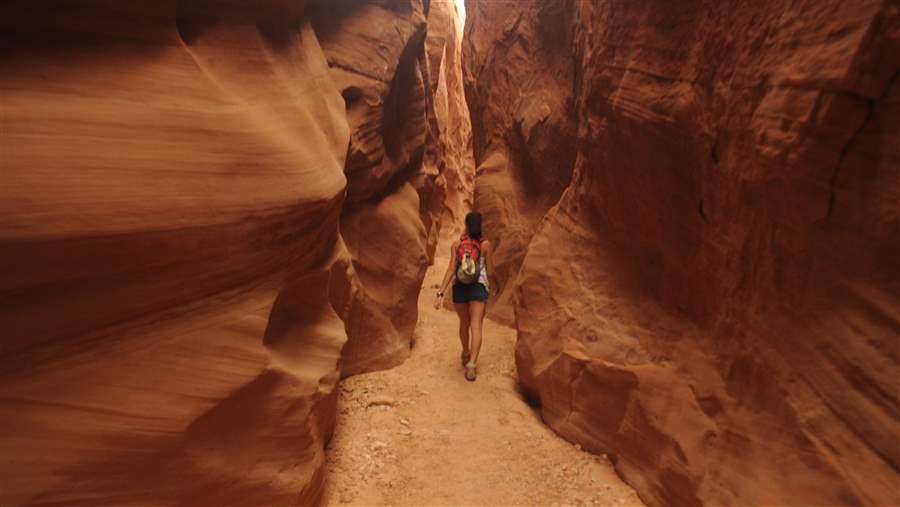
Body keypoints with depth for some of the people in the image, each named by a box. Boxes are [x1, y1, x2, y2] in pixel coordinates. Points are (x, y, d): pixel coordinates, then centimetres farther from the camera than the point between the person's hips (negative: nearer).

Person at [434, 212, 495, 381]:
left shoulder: (456, 245, -2)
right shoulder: (486, 244, -3)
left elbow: (451, 270, -10)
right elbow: (490, 270, 4)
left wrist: (440, 293, -11)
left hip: (459, 288, 2)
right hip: (478, 289, -2)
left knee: (464, 323, 23)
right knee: (476, 328, -5)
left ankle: (466, 355, 42)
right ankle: (471, 364, -21)